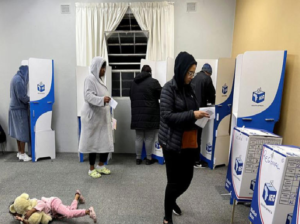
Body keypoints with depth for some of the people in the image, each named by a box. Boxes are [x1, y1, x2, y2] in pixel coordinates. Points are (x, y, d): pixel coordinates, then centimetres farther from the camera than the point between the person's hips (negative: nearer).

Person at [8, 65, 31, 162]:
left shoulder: (16, 78, 12)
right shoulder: (19, 80, -19)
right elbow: (22, 96, -21)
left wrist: (28, 99, 6)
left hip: (16, 108, 10)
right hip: (19, 109, -10)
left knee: (19, 131, 14)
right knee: (22, 131, -3)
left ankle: (19, 152, 23)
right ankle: (22, 154, 5)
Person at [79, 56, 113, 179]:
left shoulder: (99, 79, 16)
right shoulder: (90, 78, -10)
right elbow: (88, 96, -21)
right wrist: (102, 100, -36)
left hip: (103, 116, 8)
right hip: (93, 116, -8)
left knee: (106, 142, 9)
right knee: (94, 142, 1)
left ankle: (101, 166, 25)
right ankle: (92, 169, 17)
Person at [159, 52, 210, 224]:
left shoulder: (189, 88, 9)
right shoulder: (169, 88, -10)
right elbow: (167, 116, -17)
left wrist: (201, 114, 0)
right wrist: (192, 115, -23)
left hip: (190, 141, 7)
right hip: (173, 142, -6)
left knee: (187, 178, 16)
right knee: (174, 181, 5)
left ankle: (172, 200, 48)